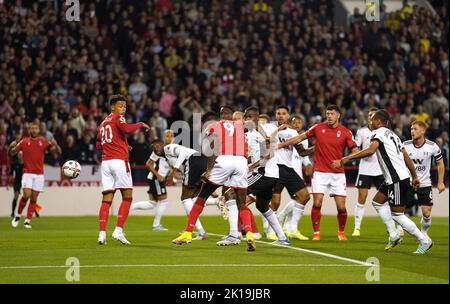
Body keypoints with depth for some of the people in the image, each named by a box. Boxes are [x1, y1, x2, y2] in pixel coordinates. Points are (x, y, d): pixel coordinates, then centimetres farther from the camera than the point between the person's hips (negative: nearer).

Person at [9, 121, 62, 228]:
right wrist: (11, 147, -16)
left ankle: (28, 221, 5)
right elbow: (12, 153, 7)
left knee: (34, 198, 0)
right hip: (27, 173, -2)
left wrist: (55, 145, -17)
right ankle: (18, 216, 5)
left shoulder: (44, 142, 5)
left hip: (39, 174, 2)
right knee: (26, 195, -15)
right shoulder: (24, 142, 3)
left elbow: (58, 152, 5)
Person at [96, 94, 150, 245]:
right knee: (127, 197, 0)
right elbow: (126, 129, -21)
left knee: (107, 199, 3)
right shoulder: (118, 118, 0)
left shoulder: (103, 123, 22)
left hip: (105, 162, 7)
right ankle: (118, 230, -10)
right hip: (119, 160, -7)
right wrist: (140, 124, -5)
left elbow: (98, 145, 27)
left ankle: (102, 233, -7)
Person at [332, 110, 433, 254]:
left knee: (397, 215, -4)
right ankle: (393, 236, 16)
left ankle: (424, 241, 4)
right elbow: (406, 156, 21)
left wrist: (344, 160, -31)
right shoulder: (392, 134, 19)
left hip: (397, 180, -10)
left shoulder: (379, 133, -10)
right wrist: (415, 176, 27)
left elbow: (370, 150, -29)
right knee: (378, 202, 17)